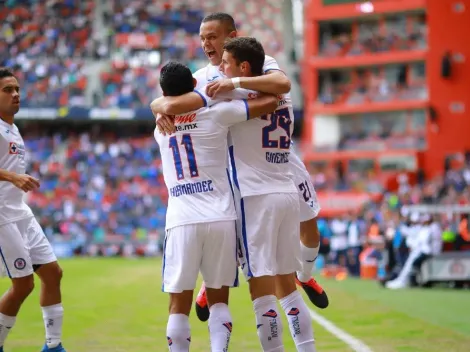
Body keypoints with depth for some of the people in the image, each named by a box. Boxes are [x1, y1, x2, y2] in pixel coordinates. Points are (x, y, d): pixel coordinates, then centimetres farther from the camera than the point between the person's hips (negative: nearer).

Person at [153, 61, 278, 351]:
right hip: (221, 219, -1)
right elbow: (271, 101, 1)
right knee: (219, 300, 9)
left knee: (180, 305, 4)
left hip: (182, 221, 1)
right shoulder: (217, 114, 1)